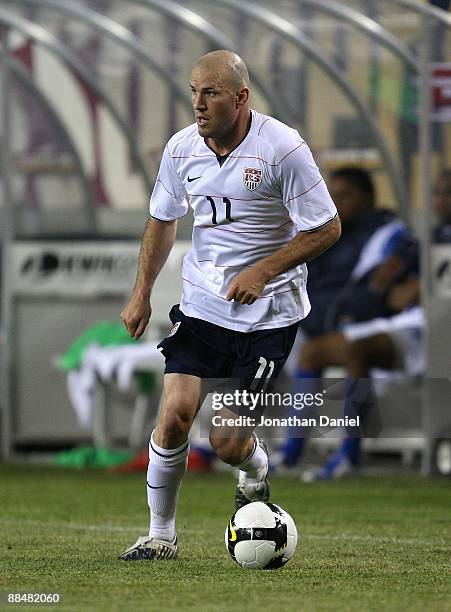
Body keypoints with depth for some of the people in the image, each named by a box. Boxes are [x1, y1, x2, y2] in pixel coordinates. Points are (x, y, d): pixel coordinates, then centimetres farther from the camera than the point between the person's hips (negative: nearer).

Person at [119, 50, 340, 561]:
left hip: (267, 312, -4)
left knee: (228, 440, -7)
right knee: (174, 414, -10)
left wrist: (261, 271, -19)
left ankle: (255, 470, 31)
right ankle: (161, 535, 8)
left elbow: (326, 228, -11)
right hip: (201, 303, 4)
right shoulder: (181, 148, -2)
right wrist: (141, 294, 10)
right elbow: (162, 221, 15)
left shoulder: (283, 149, -17)